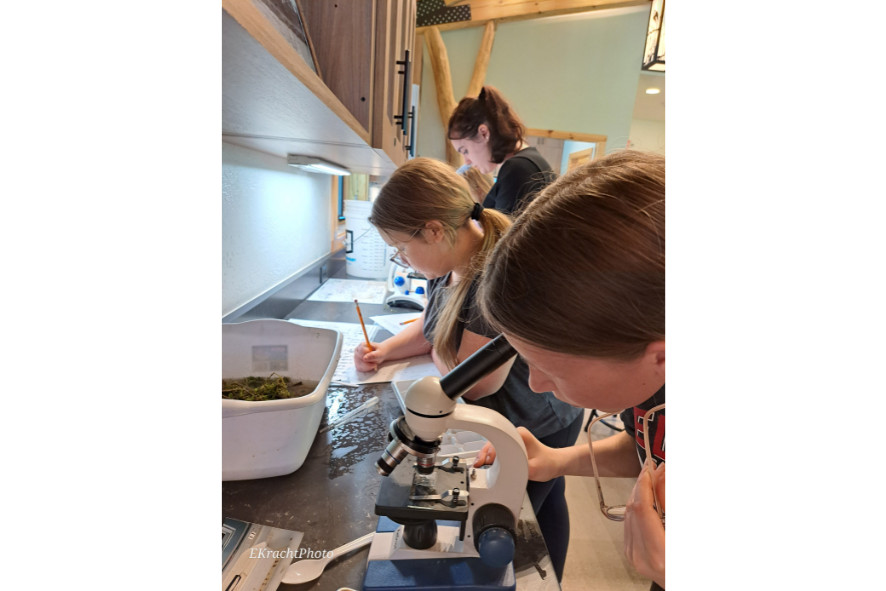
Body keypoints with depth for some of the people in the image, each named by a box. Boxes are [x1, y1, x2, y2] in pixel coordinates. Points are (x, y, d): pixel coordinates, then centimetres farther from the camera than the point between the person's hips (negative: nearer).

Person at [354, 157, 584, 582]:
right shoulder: (451, 264, -6)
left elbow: (472, 384, -30)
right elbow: (428, 325, 9)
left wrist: (436, 353, -12)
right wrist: (386, 350, -9)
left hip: (534, 430, -8)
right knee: (546, 508, 30)